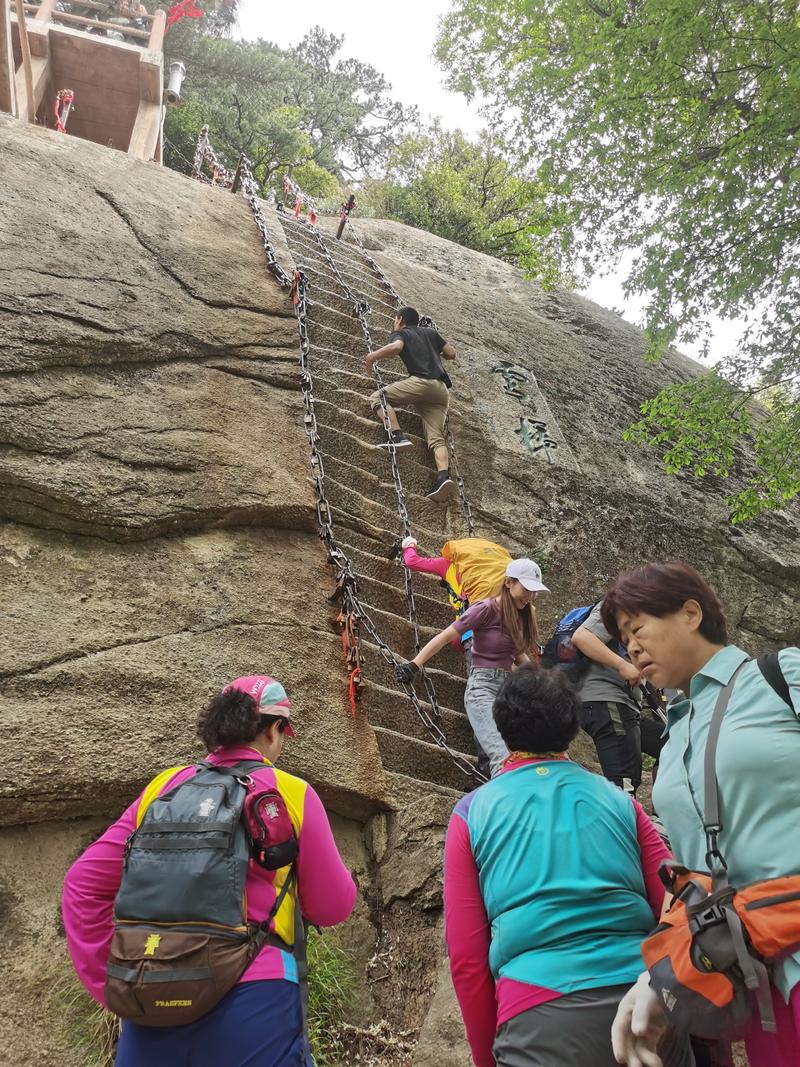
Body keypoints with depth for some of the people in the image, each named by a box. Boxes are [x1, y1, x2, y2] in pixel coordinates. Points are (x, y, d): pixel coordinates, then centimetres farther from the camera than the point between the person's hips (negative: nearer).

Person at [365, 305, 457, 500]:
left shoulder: (399, 333, 13)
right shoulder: (429, 332, 28)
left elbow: (396, 347, -11)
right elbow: (451, 353, 25)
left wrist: (372, 357, 4)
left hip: (421, 381, -5)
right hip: (441, 389, 6)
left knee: (377, 397, 7)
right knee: (436, 437, -2)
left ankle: (398, 436, -11)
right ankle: (444, 476, -25)